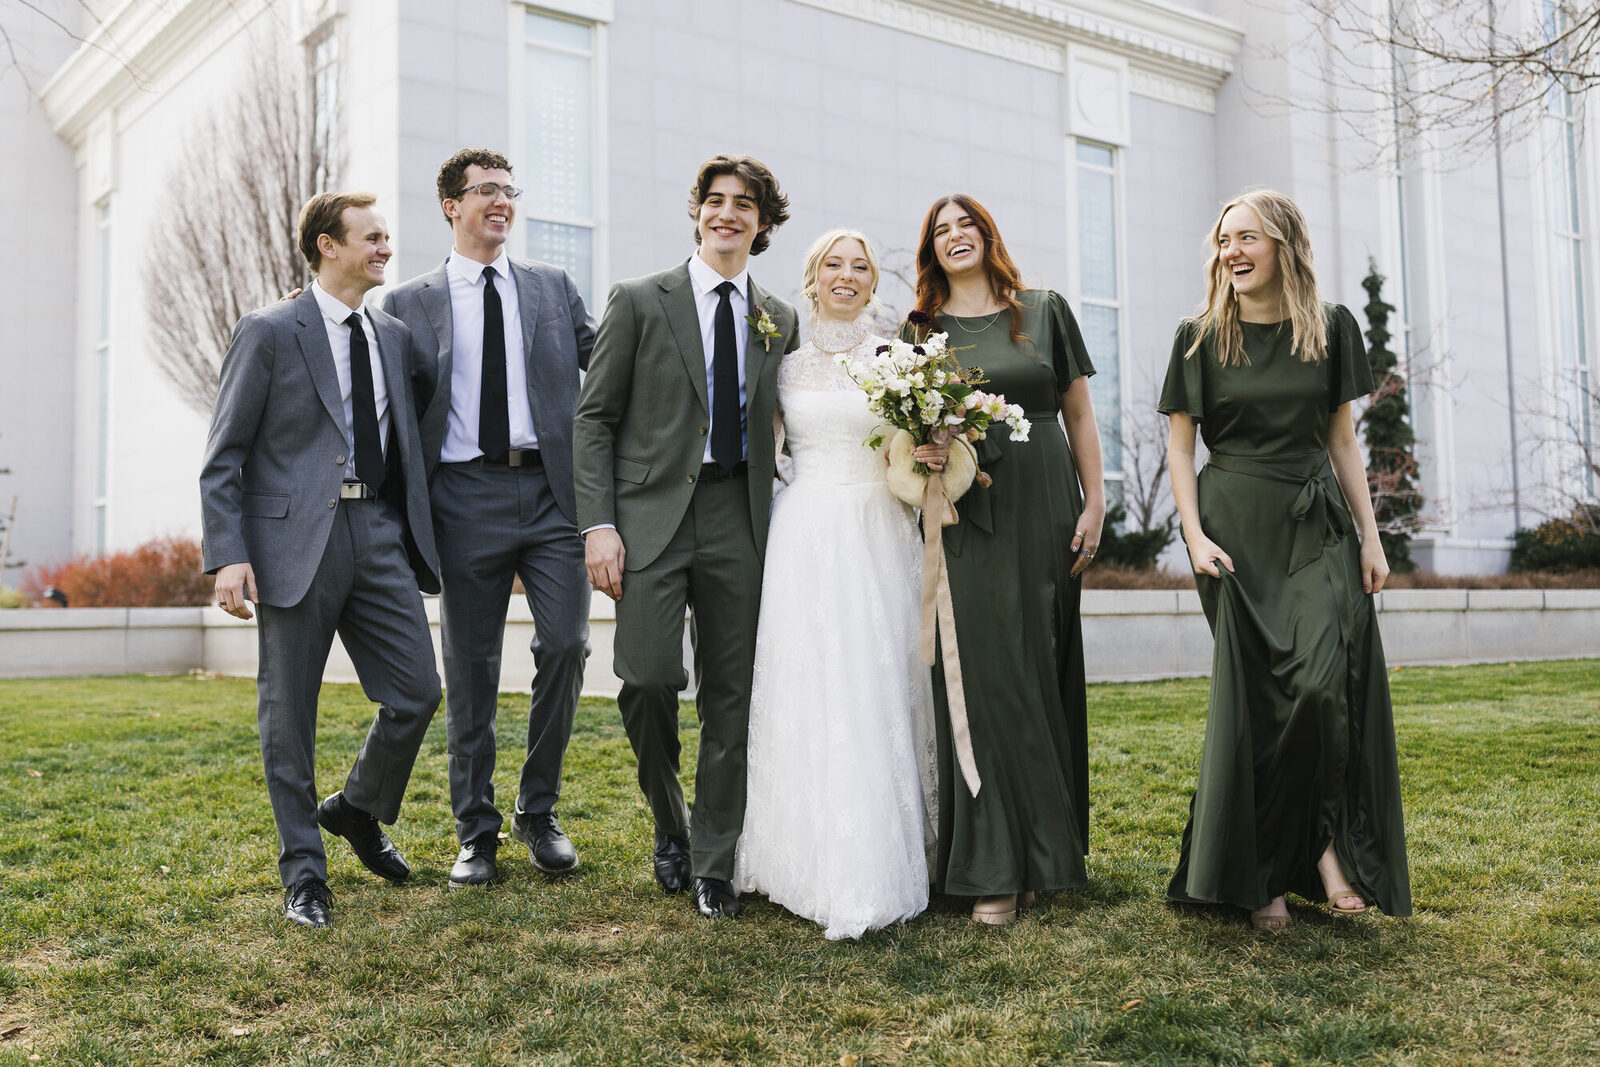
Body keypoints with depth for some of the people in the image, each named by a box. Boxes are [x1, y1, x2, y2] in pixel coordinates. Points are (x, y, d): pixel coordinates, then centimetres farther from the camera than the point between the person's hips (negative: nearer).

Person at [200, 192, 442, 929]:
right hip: (297, 541, -4)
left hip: (380, 535, 5)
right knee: (289, 713, 4)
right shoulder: (269, 333, -1)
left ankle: (358, 810, 29)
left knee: (416, 693, 2)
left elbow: (429, 411, 28)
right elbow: (223, 458, -3)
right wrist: (227, 555, -13)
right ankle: (303, 868, 18)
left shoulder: (394, 336, 15)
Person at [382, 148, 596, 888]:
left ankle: (539, 811, 12)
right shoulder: (409, 305, 10)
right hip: (466, 495, -1)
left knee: (565, 643, -9)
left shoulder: (554, 287, 15)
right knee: (470, 669, 4)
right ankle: (476, 831, 17)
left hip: (551, 488, 1)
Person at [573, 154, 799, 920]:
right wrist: (598, 524, -9)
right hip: (652, 512, -3)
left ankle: (713, 865, 15)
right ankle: (670, 824, 17)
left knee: (730, 696, 3)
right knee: (648, 677, -11)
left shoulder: (780, 321, 14)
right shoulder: (639, 301, 4)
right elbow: (593, 418, 1)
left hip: (738, 518, 3)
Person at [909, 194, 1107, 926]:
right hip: (963, 518, 0)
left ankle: (1048, 848, 17)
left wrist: (1094, 502, 1)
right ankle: (995, 866, 1)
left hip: (1042, 511, 1)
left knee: (1042, 668, 4)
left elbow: (1078, 414, 9)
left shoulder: (1044, 312, 10)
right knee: (981, 678, -4)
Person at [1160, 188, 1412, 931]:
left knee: (1325, 681, -15)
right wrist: (1194, 535, -9)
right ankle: (1258, 876, 9)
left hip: (1318, 525, 2)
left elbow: (1342, 438, 10)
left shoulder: (1331, 328, 7)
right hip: (1236, 528, -1)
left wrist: (1369, 534, 5)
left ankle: (1328, 842, 4)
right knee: (1250, 696, -2)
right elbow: (1179, 444, 2)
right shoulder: (1201, 336, 2)